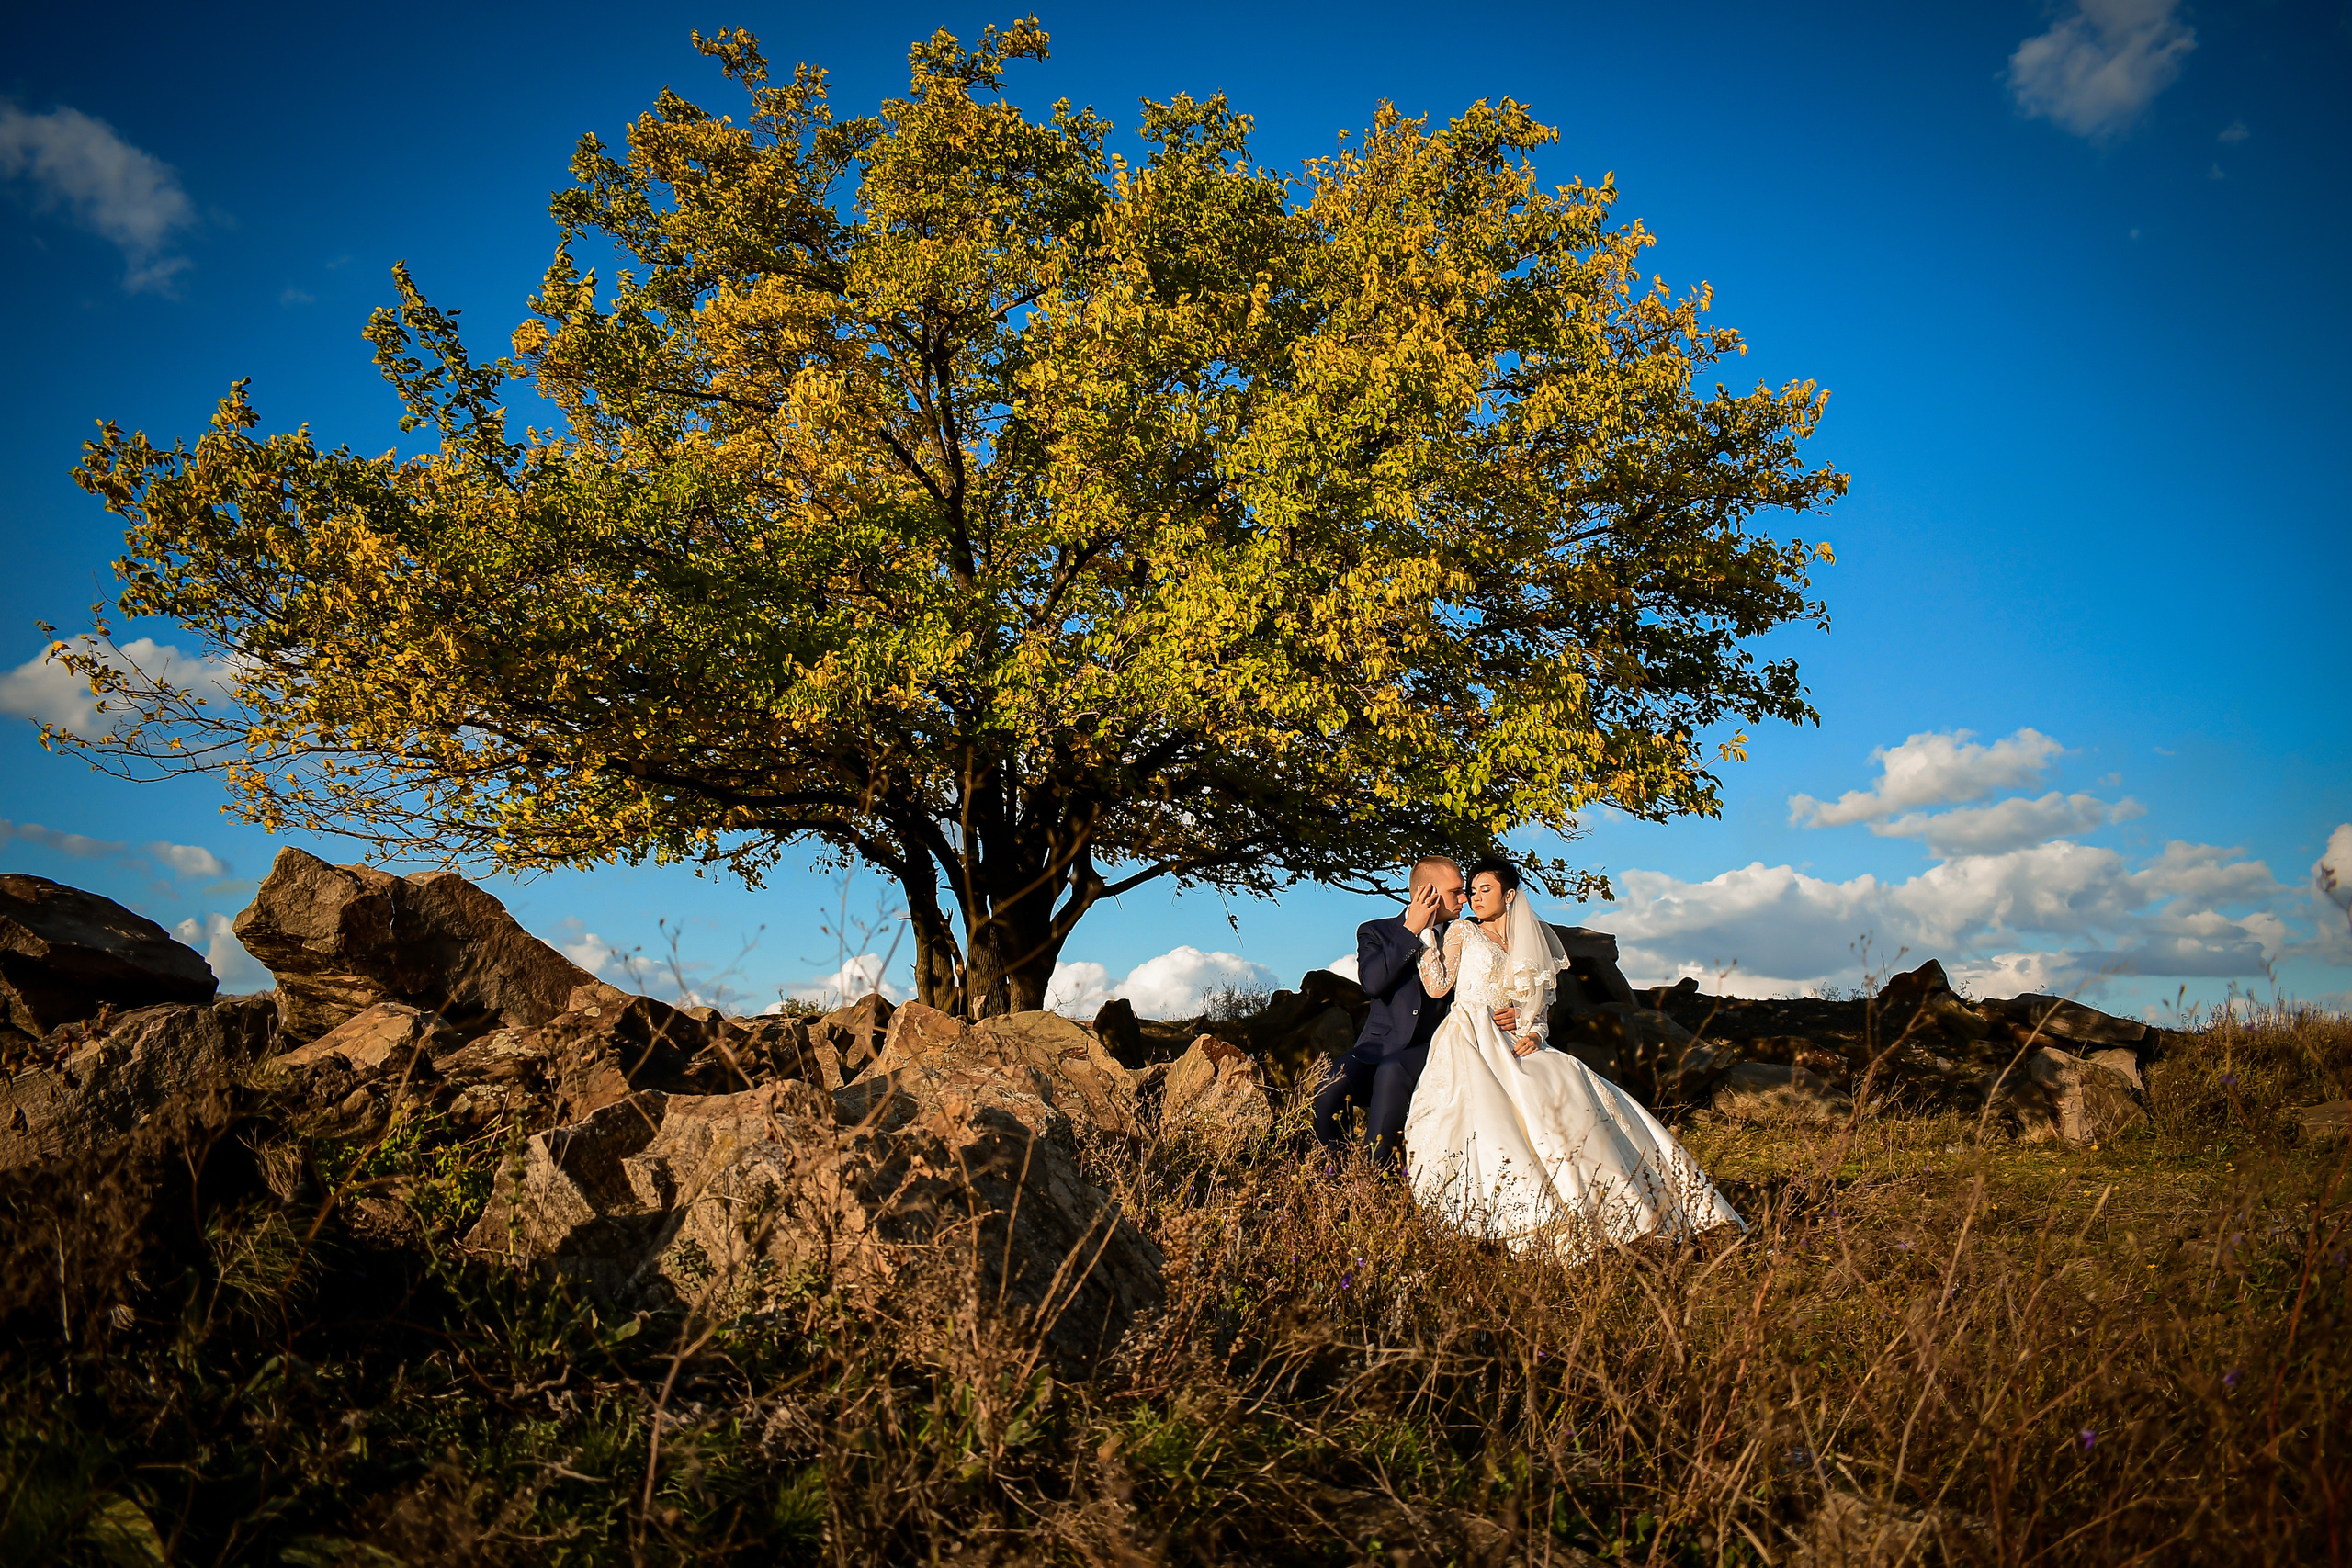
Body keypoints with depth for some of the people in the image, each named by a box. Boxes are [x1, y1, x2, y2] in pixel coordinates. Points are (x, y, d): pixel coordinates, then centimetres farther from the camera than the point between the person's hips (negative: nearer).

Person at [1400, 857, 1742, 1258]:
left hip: (1514, 1045, 4)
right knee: (1487, 1106, -32)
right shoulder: (1463, 932, 11)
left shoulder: (1533, 941, 19)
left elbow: (1543, 1000, 20)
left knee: (1569, 1093, -20)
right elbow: (1437, 987, 0)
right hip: (1468, 1045, -4)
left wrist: (1535, 1032, -1)